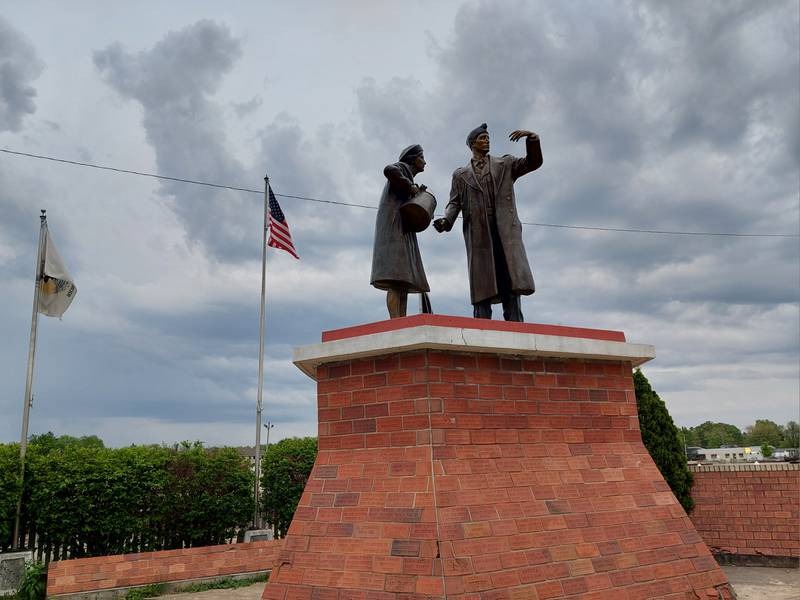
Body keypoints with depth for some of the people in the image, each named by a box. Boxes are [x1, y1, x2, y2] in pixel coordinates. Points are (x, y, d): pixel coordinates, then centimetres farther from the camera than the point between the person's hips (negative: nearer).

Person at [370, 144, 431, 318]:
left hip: (403, 232, 9)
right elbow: (388, 170, -18)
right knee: (396, 279, -21)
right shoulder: (402, 167, 7)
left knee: (404, 281, -3)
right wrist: (410, 187, -9)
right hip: (394, 228, -9)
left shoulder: (409, 180, 32)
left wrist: (418, 193, 11)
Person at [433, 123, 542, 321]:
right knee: (483, 289, -9)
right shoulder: (460, 174, 23)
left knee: (510, 285, -13)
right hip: (478, 232, 0)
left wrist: (532, 137, -5)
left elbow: (533, 162, 11)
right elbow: (454, 203, 12)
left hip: (505, 229, 0)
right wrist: (446, 220, -9)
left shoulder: (505, 164, 23)